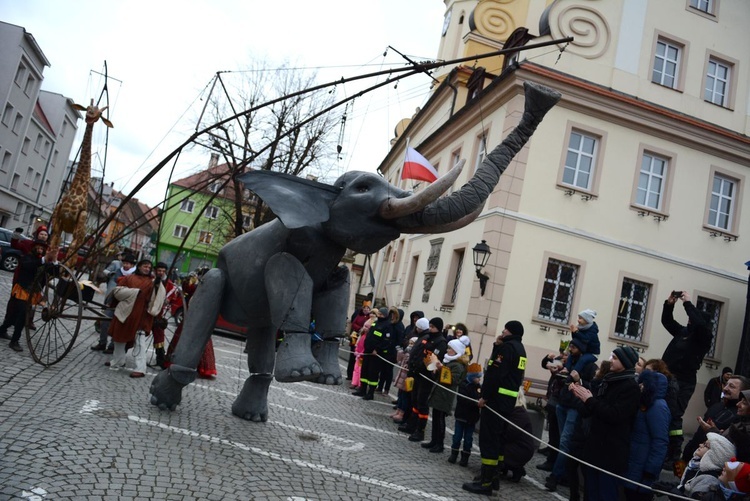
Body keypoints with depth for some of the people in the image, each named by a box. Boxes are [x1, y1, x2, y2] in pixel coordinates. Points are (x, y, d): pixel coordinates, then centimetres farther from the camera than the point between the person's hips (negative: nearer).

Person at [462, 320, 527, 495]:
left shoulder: (508, 346, -13)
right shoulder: (520, 349, 17)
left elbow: (495, 373, -21)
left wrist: (485, 396, -17)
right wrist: (497, 346, 5)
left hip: (497, 396, -10)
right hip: (509, 399, 10)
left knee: (488, 437, -7)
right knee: (498, 437, 16)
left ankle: (485, 482, -5)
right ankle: (493, 476, 23)